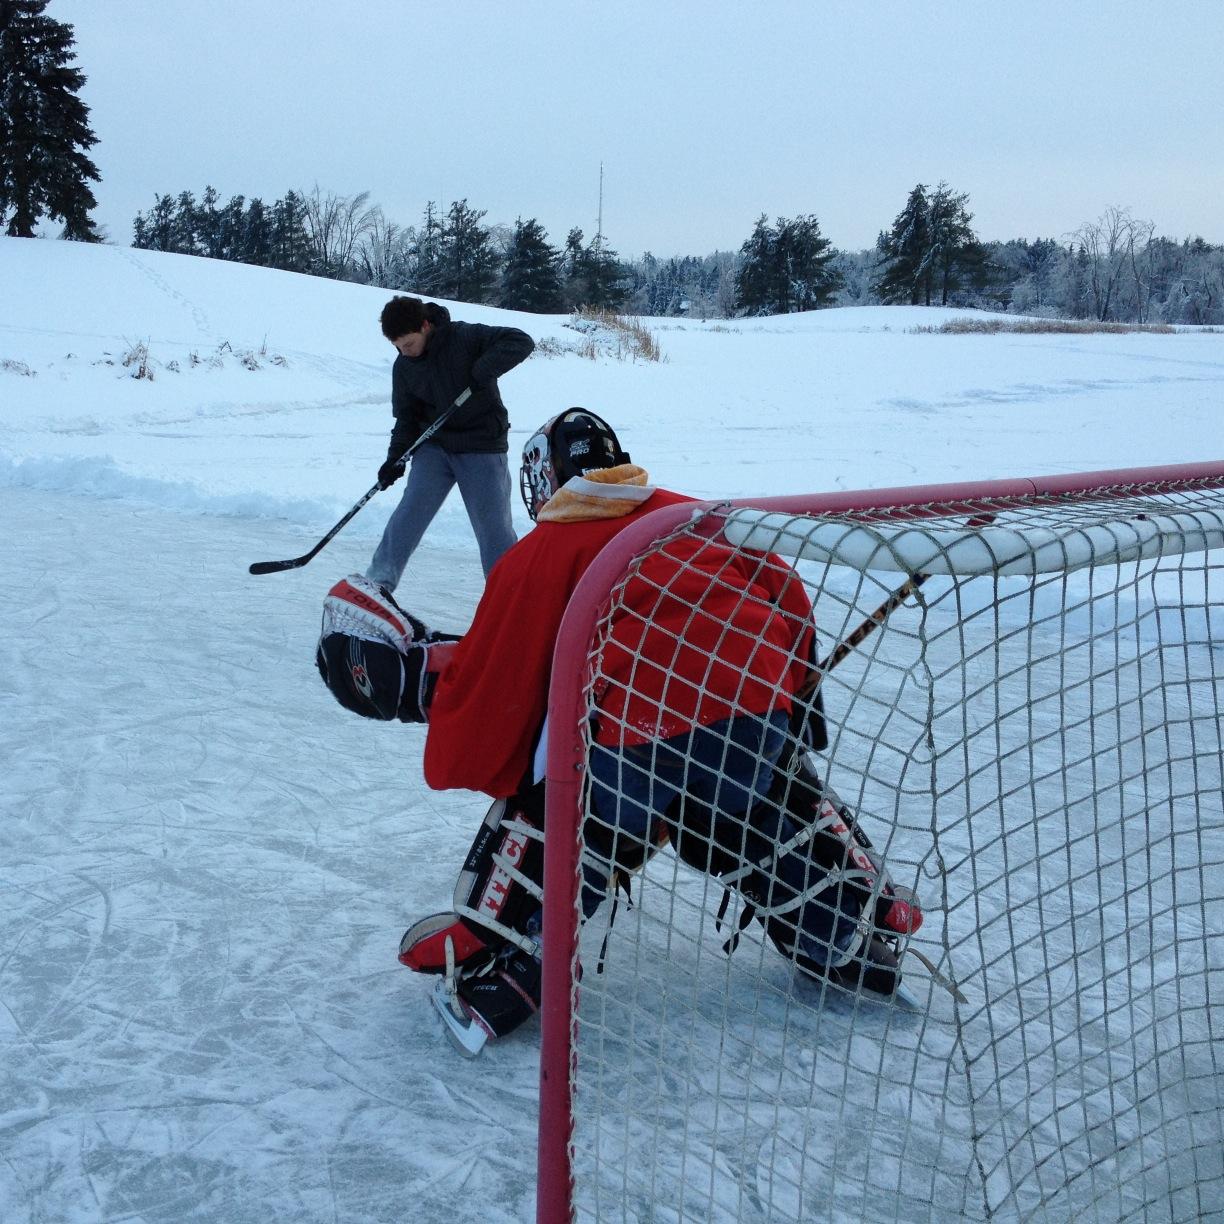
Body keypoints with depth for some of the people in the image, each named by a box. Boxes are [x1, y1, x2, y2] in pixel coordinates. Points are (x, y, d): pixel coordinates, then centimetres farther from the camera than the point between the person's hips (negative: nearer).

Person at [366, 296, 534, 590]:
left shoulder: (465, 337, -14)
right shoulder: (404, 366, 3)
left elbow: (521, 342, -20)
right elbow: (406, 416, 9)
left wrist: (483, 371, -30)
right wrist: (395, 457, -4)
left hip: (482, 448, -4)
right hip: (434, 447, 4)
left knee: (494, 527, -3)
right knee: (411, 508, -11)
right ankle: (379, 580, -3)